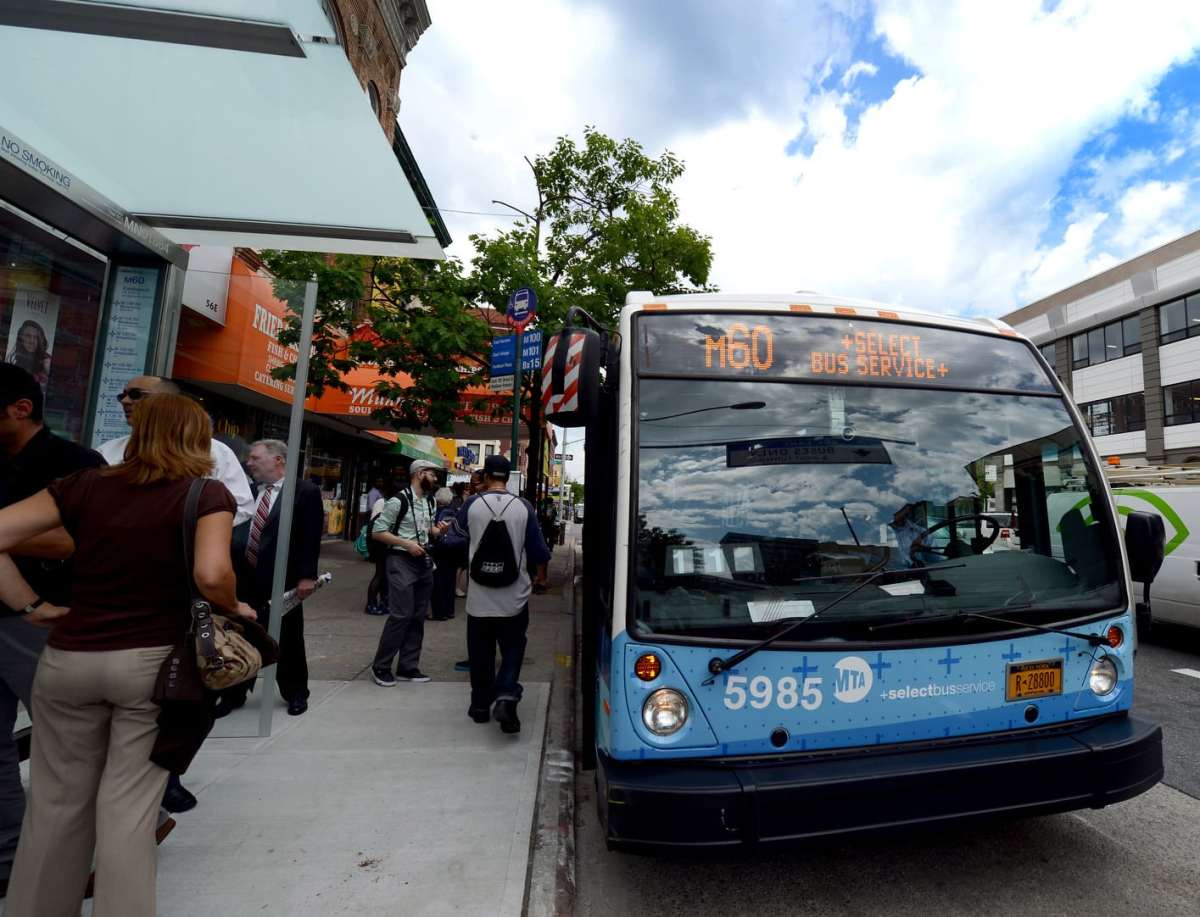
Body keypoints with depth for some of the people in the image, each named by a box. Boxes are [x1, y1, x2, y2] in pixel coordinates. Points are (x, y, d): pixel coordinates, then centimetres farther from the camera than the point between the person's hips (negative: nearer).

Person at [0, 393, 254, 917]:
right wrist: (233, 608, -3)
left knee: (57, 800, 21)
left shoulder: (84, 485, 4)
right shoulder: (207, 494, -8)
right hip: (152, 661, -3)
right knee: (128, 807, 9)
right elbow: (211, 575, -22)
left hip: (67, 659, 4)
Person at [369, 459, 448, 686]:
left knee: (418, 616, 10)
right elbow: (377, 532, -12)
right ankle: (380, 666, 9)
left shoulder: (430, 502, 10)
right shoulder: (399, 501, -13)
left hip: (424, 562, 8)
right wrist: (407, 544, -19)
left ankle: (407, 667, 20)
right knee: (401, 614, -8)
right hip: (402, 561, -7)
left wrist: (439, 531, -2)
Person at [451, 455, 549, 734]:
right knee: (512, 648, 12)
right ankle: (505, 696, -7)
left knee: (480, 652, 15)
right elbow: (538, 548, -3)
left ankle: (480, 704, 25)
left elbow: (462, 532, 16)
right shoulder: (523, 507, -8)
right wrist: (541, 575, 16)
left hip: (479, 597, 1)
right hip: (514, 597, -1)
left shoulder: (472, 504, -7)